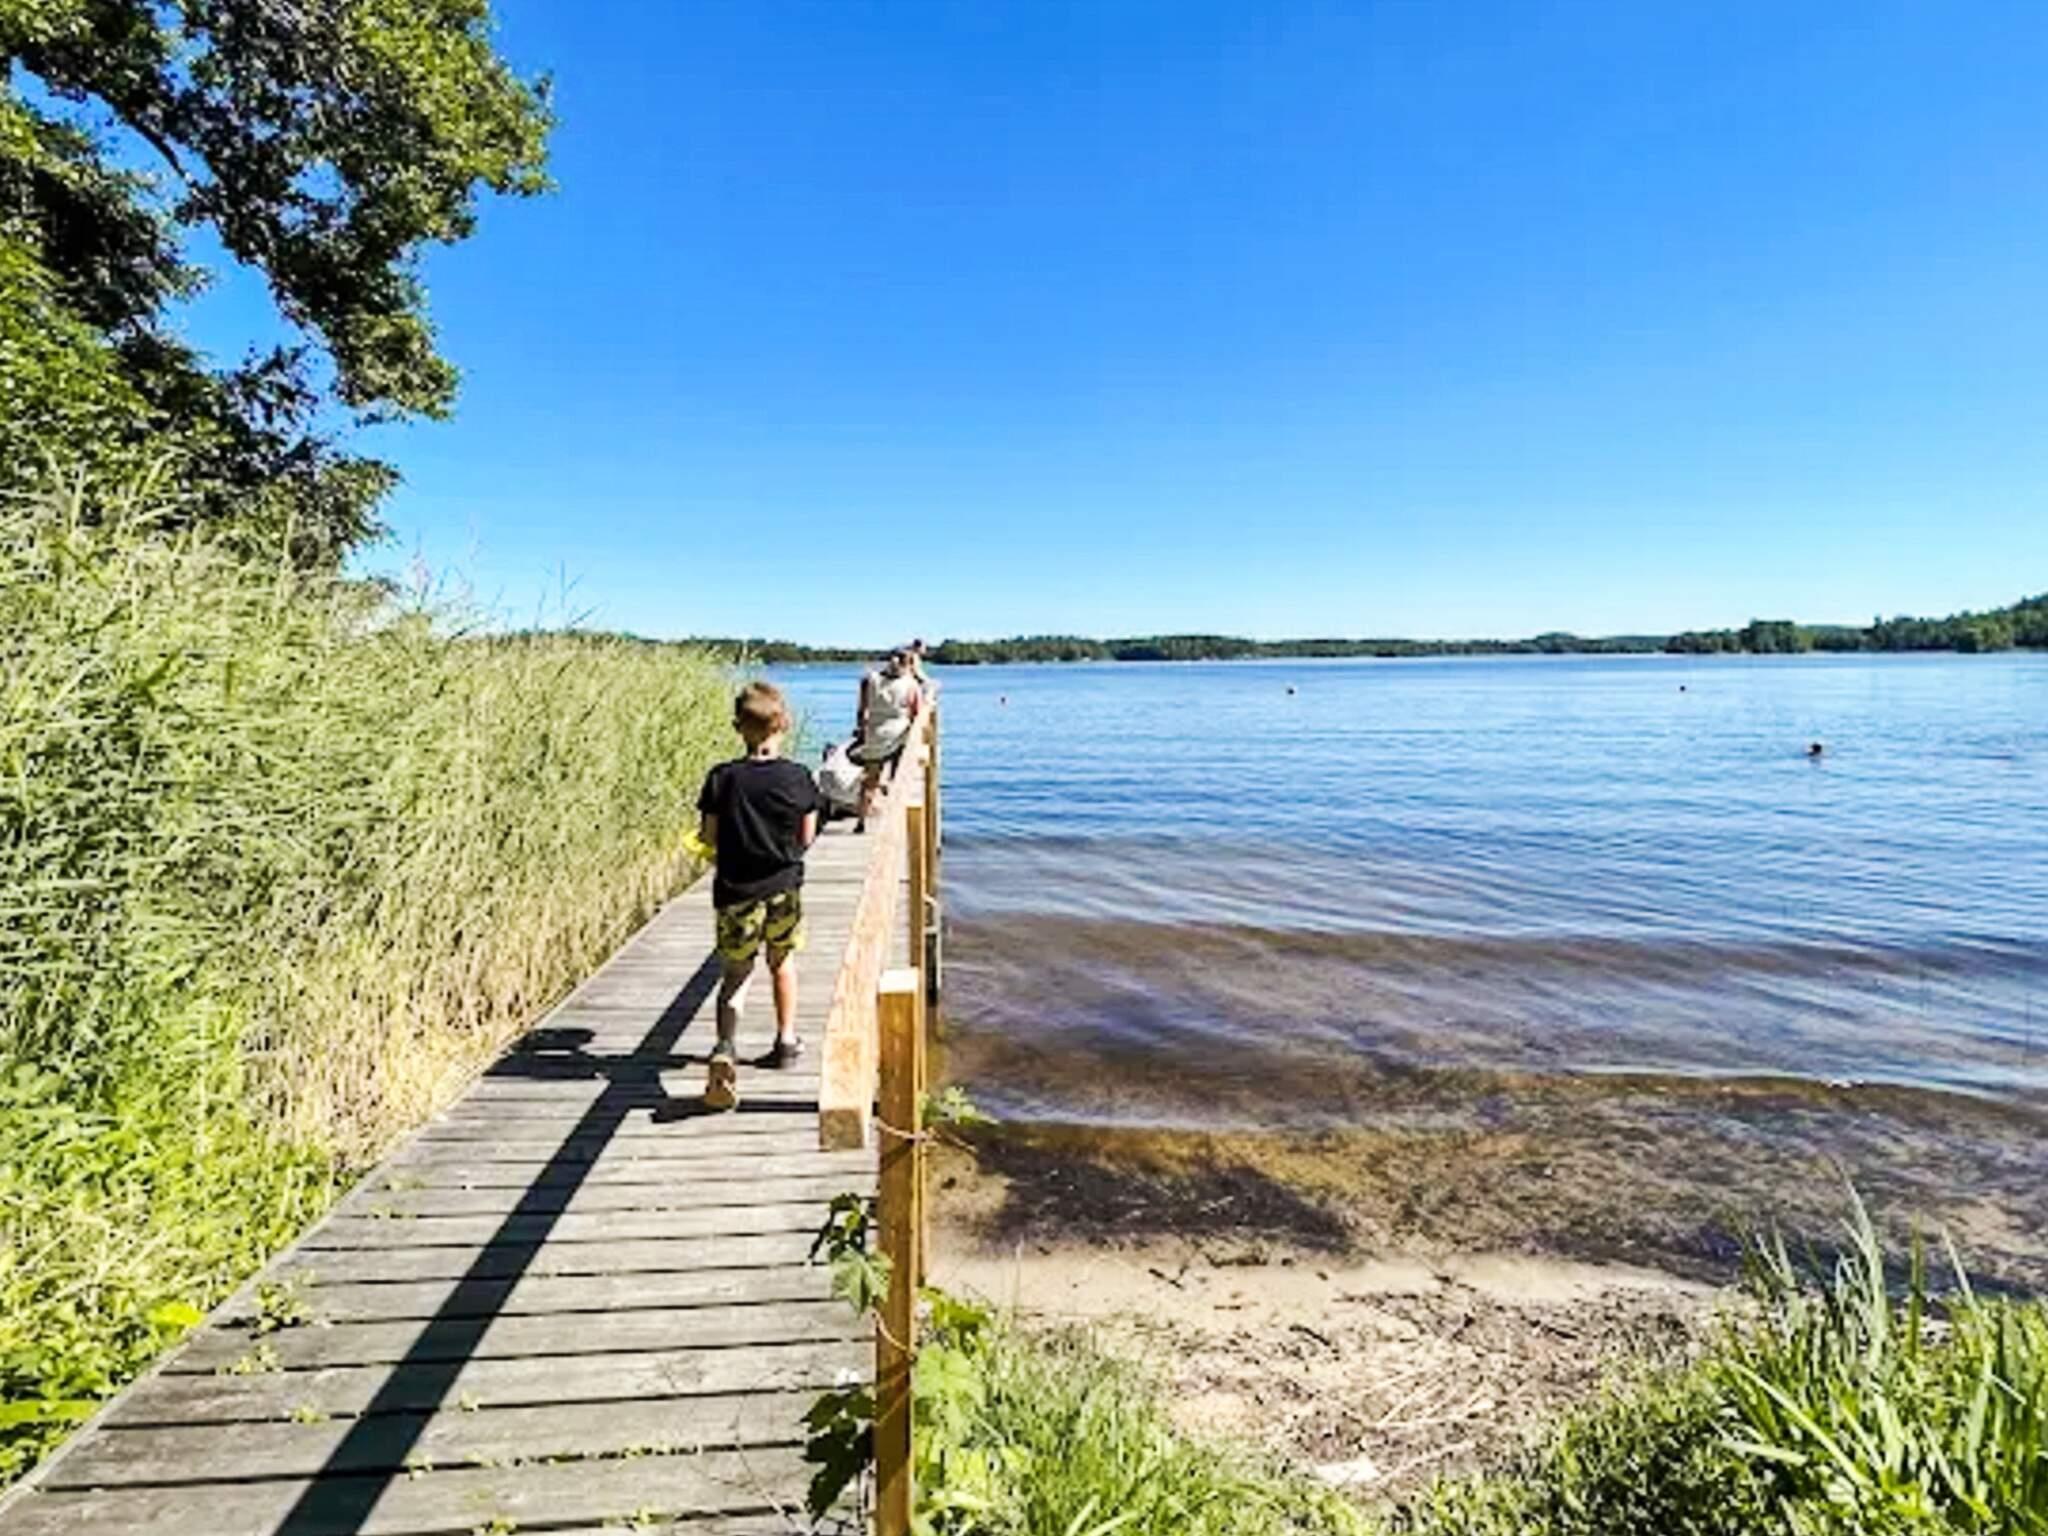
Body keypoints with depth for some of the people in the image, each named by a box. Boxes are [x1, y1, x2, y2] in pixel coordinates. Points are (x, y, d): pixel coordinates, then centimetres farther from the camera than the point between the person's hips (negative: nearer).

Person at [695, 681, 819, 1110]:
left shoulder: (722, 778, -8)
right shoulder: (799, 777, -7)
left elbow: (710, 837, -3)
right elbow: (807, 837, 0)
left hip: (735, 890, -1)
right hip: (784, 887, 1)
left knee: (735, 974, 7)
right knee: (782, 961, 22)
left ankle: (726, 1046, -17)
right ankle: (787, 1041, 32)